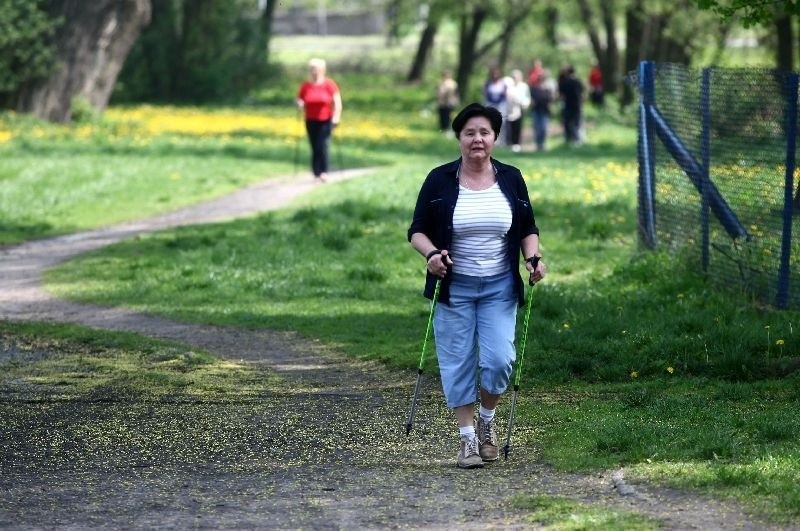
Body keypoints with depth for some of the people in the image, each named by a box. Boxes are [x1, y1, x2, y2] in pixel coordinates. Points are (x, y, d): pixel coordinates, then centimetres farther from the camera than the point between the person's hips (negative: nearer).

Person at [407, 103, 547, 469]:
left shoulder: (510, 179, 5)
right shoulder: (439, 181, -2)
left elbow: (527, 229, 12)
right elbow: (418, 231, 0)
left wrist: (533, 258, -7)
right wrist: (431, 253, -20)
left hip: (500, 287, 1)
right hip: (454, 287, -1)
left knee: (499, 360, -8)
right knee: (458, 363, 0)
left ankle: (487, 417, 18)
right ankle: (467, 437, 10)